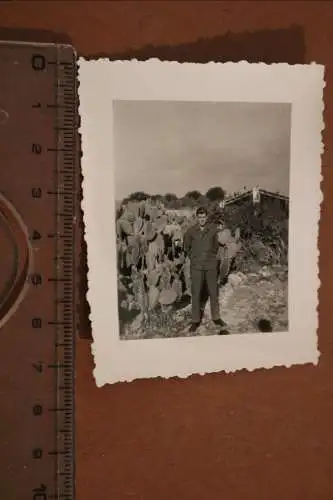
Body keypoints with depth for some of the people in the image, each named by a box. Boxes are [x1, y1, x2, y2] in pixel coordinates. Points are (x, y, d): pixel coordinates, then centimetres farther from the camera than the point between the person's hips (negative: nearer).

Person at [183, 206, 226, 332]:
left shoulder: (213, 228, -7)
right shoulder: (191, 231, -8)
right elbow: (186, 247, 9)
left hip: (211, 265, 1)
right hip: (196, 266, -1)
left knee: (213, 292, 11)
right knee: (196, 294, 5)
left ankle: (216, 317, 26)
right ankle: (196, 321, 14)